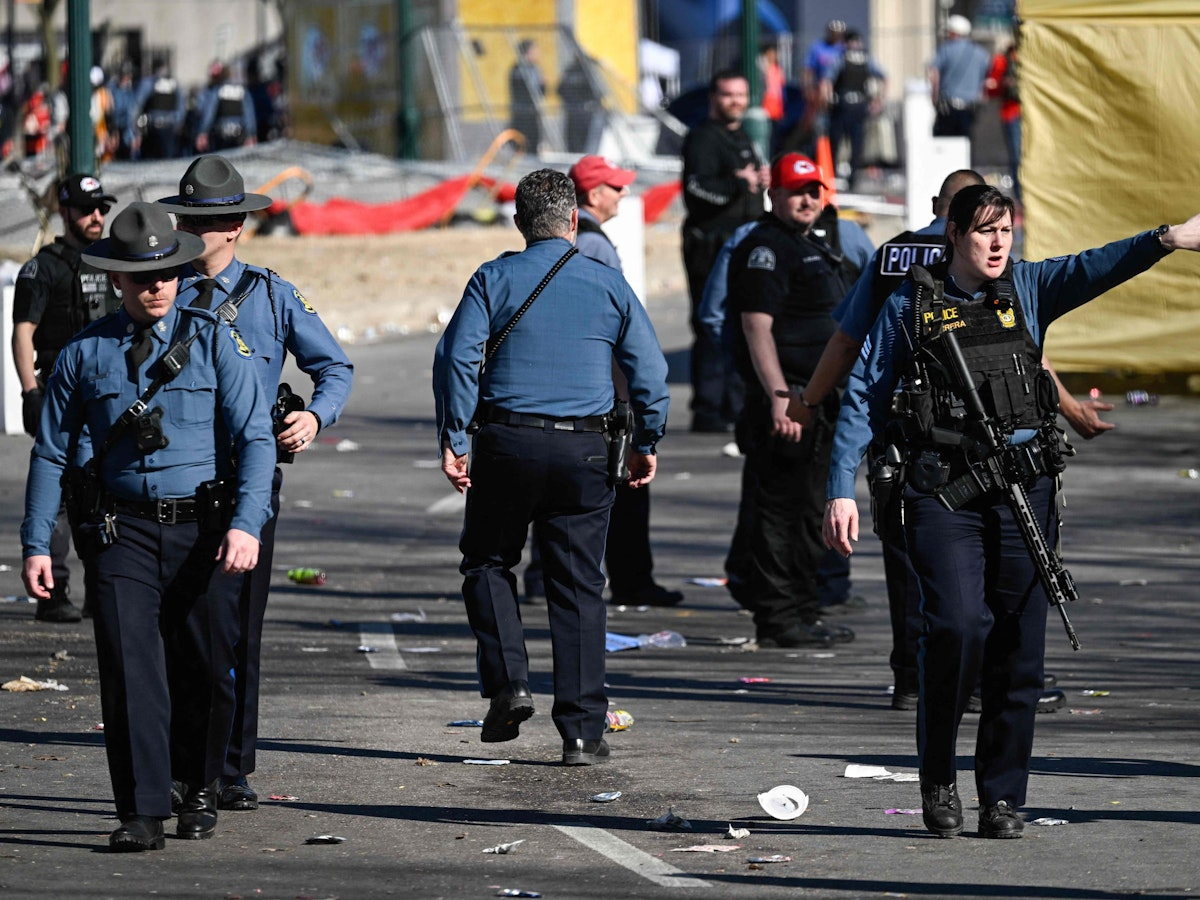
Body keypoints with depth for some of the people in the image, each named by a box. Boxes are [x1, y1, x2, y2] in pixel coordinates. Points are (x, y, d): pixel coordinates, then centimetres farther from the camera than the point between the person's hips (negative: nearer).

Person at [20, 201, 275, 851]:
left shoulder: (213, 342, 2)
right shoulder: (84, 354, 6)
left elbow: (255, 438, -4)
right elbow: (51, 452, 11)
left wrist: (246, 524, -18)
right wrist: (36, 545, 4)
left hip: (205, 531, 0)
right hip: (126, 532, 0)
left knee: (207, 669, 5)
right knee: (130, 666, -12)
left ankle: (200, 791, 28)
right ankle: (143, 814, -13)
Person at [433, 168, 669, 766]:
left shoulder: (494, 279, 2)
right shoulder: (608, 284, 5)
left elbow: (456, 357, -8)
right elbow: (649, 370, 4)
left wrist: (452, 440, -5)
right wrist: (647, 443, 15)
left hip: (506, 445, -1)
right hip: (582, 450, 1)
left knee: (487, 561, 19)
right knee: (578, 587, 5)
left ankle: (508, 682, 0)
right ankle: (582, 731, 3)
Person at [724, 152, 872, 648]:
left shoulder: (828, 240, 18)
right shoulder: (766, 249, -12)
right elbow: (757, 328, -19)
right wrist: (779, 396, -26)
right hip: (787, 400, -10)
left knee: (808, 511, 14)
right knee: (782, 508, -8)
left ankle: (801, 613, 21)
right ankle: (778, 617, -6)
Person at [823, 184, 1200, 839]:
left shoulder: (1026, 290, 9)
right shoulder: (910, 305, 4)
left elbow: (1093, 269, -8)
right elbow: (864, 399, 5)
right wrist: (842, 490, -3)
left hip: (1023, 490, 3)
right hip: (943, 492, -3)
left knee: (1018, 648, 3)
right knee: (958, 626, -17)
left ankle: (1003, 797, 13)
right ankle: (936, 779, 2)